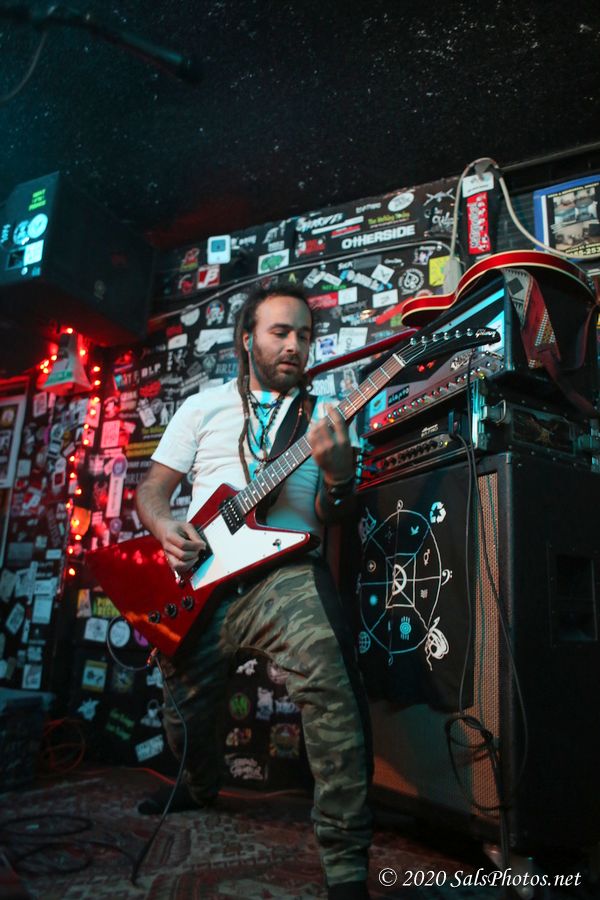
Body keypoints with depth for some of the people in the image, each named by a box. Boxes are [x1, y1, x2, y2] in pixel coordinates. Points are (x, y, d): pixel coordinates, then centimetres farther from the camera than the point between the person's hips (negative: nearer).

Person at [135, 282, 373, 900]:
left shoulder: (321, 417, 13)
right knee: (185, 717, 16)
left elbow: (329, 518, 6)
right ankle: (200, 787, 51)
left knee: (333, 690, -28)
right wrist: (165, 528, -9)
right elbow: (151, 488, 13)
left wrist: (338, 477, -17)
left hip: (284, 570, -2)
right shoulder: (204, 407, 13)